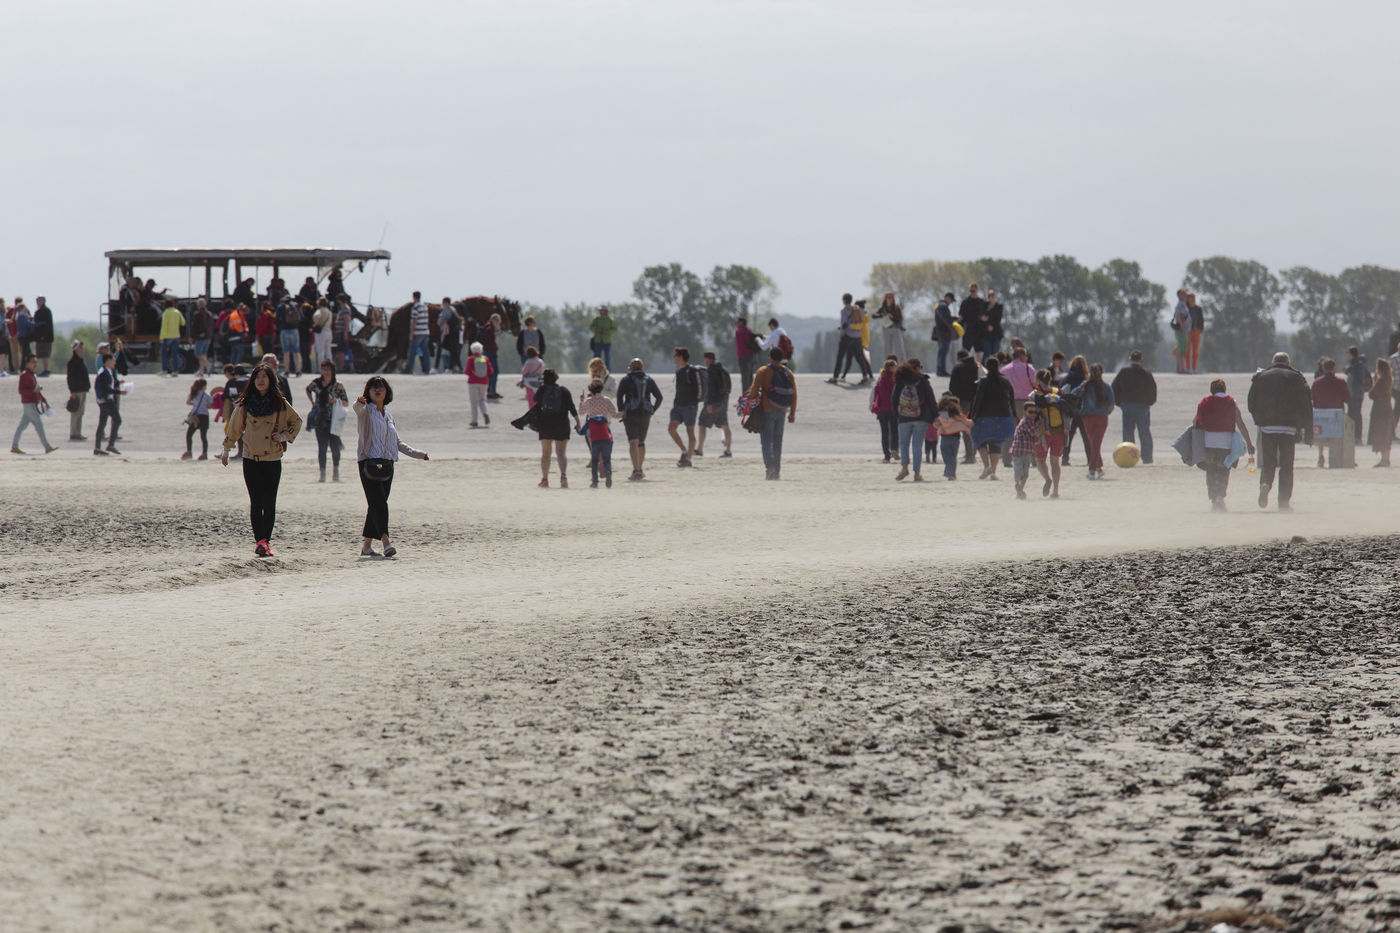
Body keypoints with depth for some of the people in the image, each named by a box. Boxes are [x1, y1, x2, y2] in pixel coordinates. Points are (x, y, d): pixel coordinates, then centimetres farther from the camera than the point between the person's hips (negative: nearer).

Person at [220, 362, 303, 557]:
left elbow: (296, 421, 17)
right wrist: (226, 451, 18)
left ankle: (265, 542, 3)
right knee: (257, 502, -7)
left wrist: (285, 436, 2)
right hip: (251, 460, 0)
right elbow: (234, 427, 13)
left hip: (272, 460, 0)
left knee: (269, 503, -1)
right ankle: (260, 540, -9)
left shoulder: (280, 404, 2)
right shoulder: (245, 404, 3)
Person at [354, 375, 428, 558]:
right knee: (378, 503, -17)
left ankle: (366, 544, 15)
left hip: (387, 464, 6)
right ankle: (386, 542, -26)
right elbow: (358, 408, -25)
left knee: (377, 505, 7)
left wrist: (417, 454, 31)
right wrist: (359, 403, -48)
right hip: (368, 461, -6)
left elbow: (397, 443, 29)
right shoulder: (365, 411, 1)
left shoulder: (388, 416, 20)